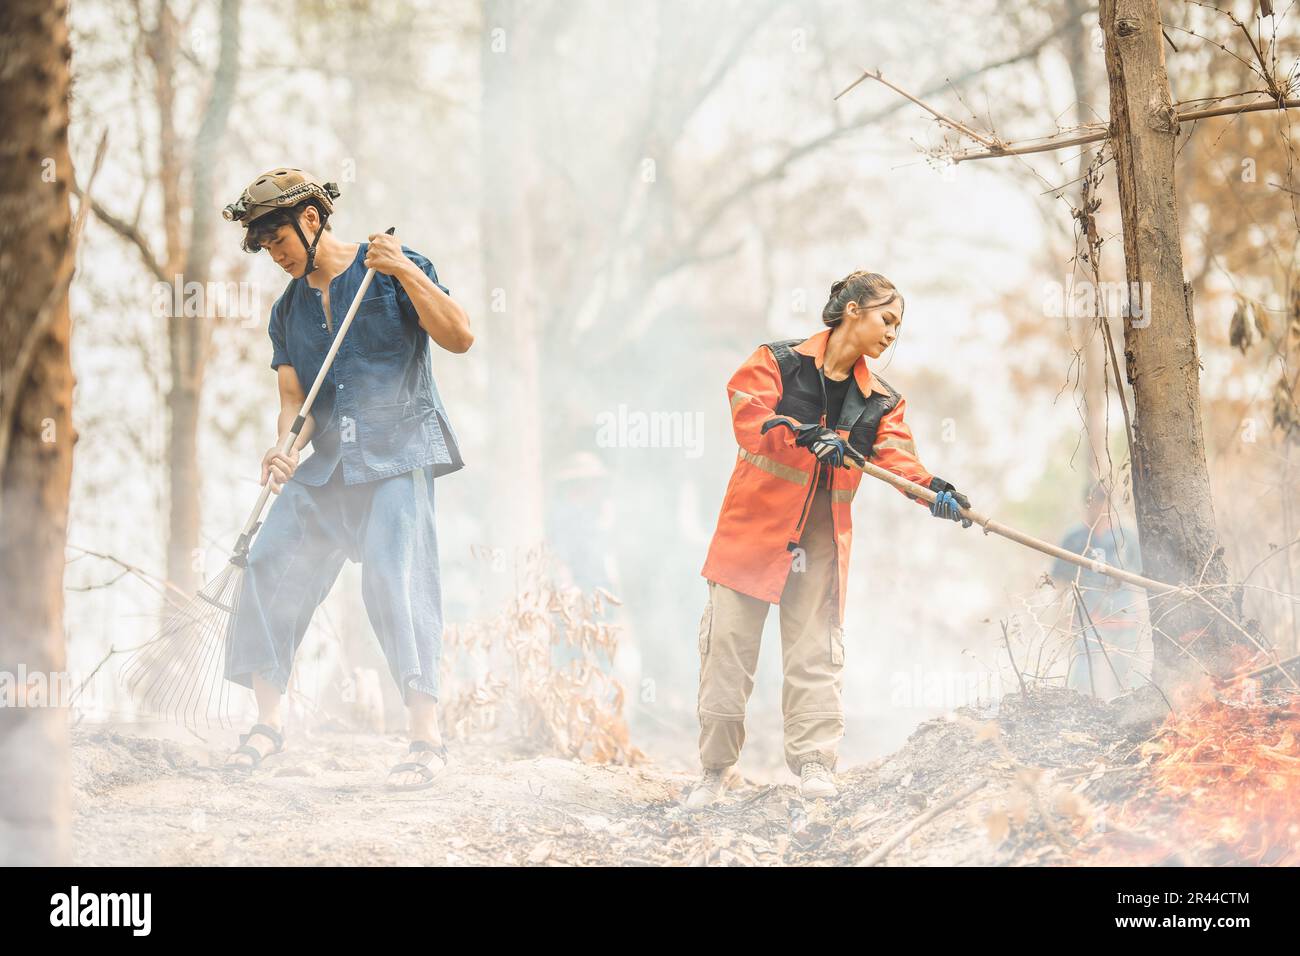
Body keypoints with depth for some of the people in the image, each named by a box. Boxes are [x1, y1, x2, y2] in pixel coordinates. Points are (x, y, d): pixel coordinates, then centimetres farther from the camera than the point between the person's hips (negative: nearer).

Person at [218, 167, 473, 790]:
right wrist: (284, 448, -13)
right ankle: (268, 722, 13)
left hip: (398, 456, -6)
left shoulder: (390, 271, -1)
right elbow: (294, 396, 9)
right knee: (271, 566, -1)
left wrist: (405, 272, -20)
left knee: (395, 579, -19)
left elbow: (459, 336, -10)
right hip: (327, 466, 6)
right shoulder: (288, 311, 16)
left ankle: (426, 738, -18)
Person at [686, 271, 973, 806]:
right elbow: (749, 416, -18)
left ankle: (813, 762, 2)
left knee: (815, 651, -2)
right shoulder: (778, 362, -3)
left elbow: (896, 458, -6)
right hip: (755, 523, -3)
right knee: (728, 646, 0)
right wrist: (803, 435, -36)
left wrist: (934, 491, -27)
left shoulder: (880, 402, 9)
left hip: (822, 540, 3)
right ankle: (717, 767, 11)